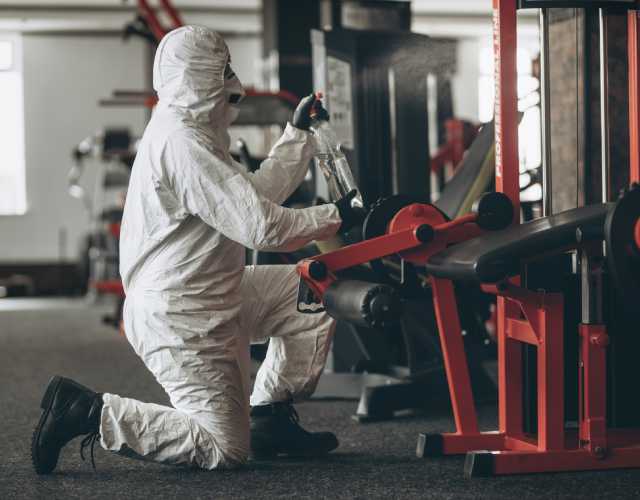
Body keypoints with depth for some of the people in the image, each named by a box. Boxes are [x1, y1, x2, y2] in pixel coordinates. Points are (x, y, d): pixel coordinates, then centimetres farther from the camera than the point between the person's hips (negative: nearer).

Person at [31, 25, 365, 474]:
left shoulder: (196, 134, 12)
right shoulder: (182, 142, -22)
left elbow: (258, 192, 17)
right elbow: (261, 225, -26)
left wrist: (299, 131, 20)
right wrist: (335, 218, -14)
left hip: (211, 296, 11)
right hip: (178, 318, -11)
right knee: (225, 447, -7)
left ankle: (269, 417, 16)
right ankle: (90, 413, -5)